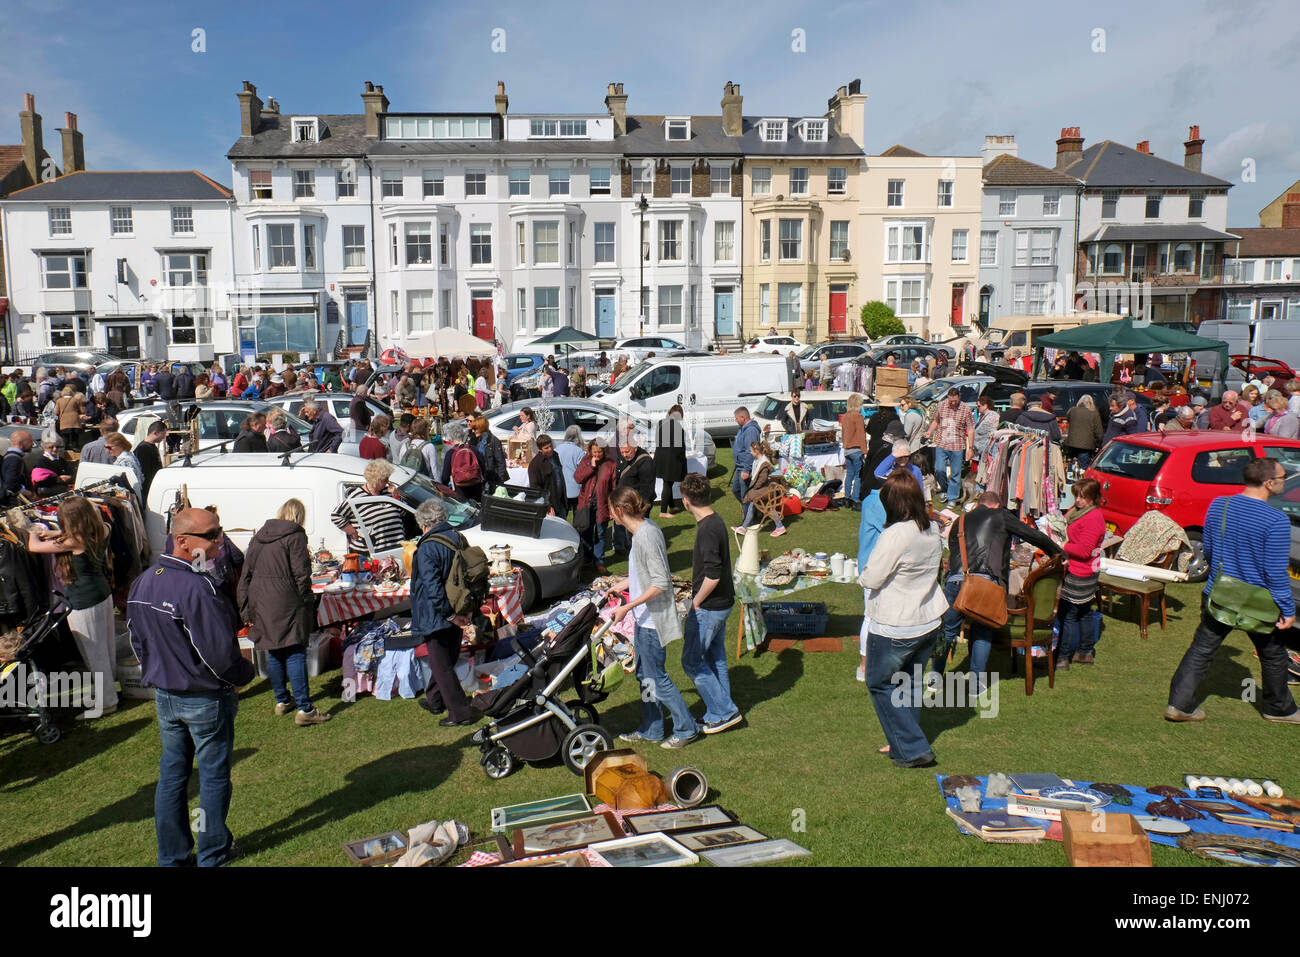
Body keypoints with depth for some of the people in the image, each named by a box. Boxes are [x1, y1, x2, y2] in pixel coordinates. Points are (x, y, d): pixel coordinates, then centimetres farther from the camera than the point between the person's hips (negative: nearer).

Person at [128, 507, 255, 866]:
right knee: (213, 776, 9)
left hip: (163, 695, 8)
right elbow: (220, 652, -26)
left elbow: (136, 639, 12)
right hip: (206, 699, -7)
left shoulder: (142, 583, 2)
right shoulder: (198, 588, -27)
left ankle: (171, 855, 29)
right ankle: (213, 853, 23)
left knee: (172, 773, 18)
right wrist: (245, 674, -7)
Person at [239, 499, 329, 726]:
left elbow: (245, 575, 12)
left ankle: (282, 701, 27)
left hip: (260, 604, 7)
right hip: (286, 604, -6)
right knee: (295, 654, -5)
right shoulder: (295, 537, -8)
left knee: (273, 654, 16)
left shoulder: (259, 537, 12)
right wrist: (306, 605, -3)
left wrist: (246, 610, 14)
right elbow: (301, 576, -12)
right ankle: (304, 709, -5)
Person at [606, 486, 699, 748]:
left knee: (656, 677, 3)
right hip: (645, 618, 10)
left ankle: (686, 728, 17)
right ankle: (651, 729, 32)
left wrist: (628, 607, -24)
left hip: (652, 619, -10)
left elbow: (661, 583, -25)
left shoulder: (645, 536, -24)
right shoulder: (644, 529, 5)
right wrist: (624, 584, 26)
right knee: (645, 674, 19)